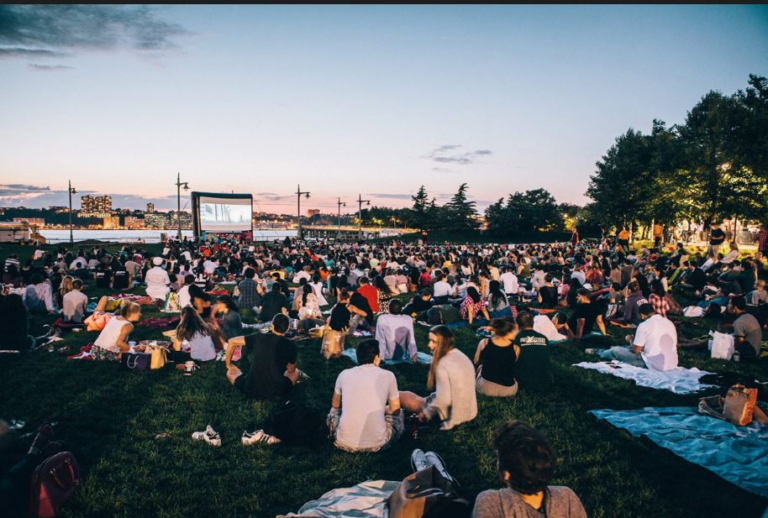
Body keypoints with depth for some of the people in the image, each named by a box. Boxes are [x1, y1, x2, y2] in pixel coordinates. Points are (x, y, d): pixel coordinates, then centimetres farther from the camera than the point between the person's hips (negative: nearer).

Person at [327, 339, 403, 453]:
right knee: (398, 414, 29)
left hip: (345, 443, 2)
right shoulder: (388, 376, 0)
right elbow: (395, 410, 14)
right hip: (377, 443, -1)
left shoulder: (344, 374, 5)